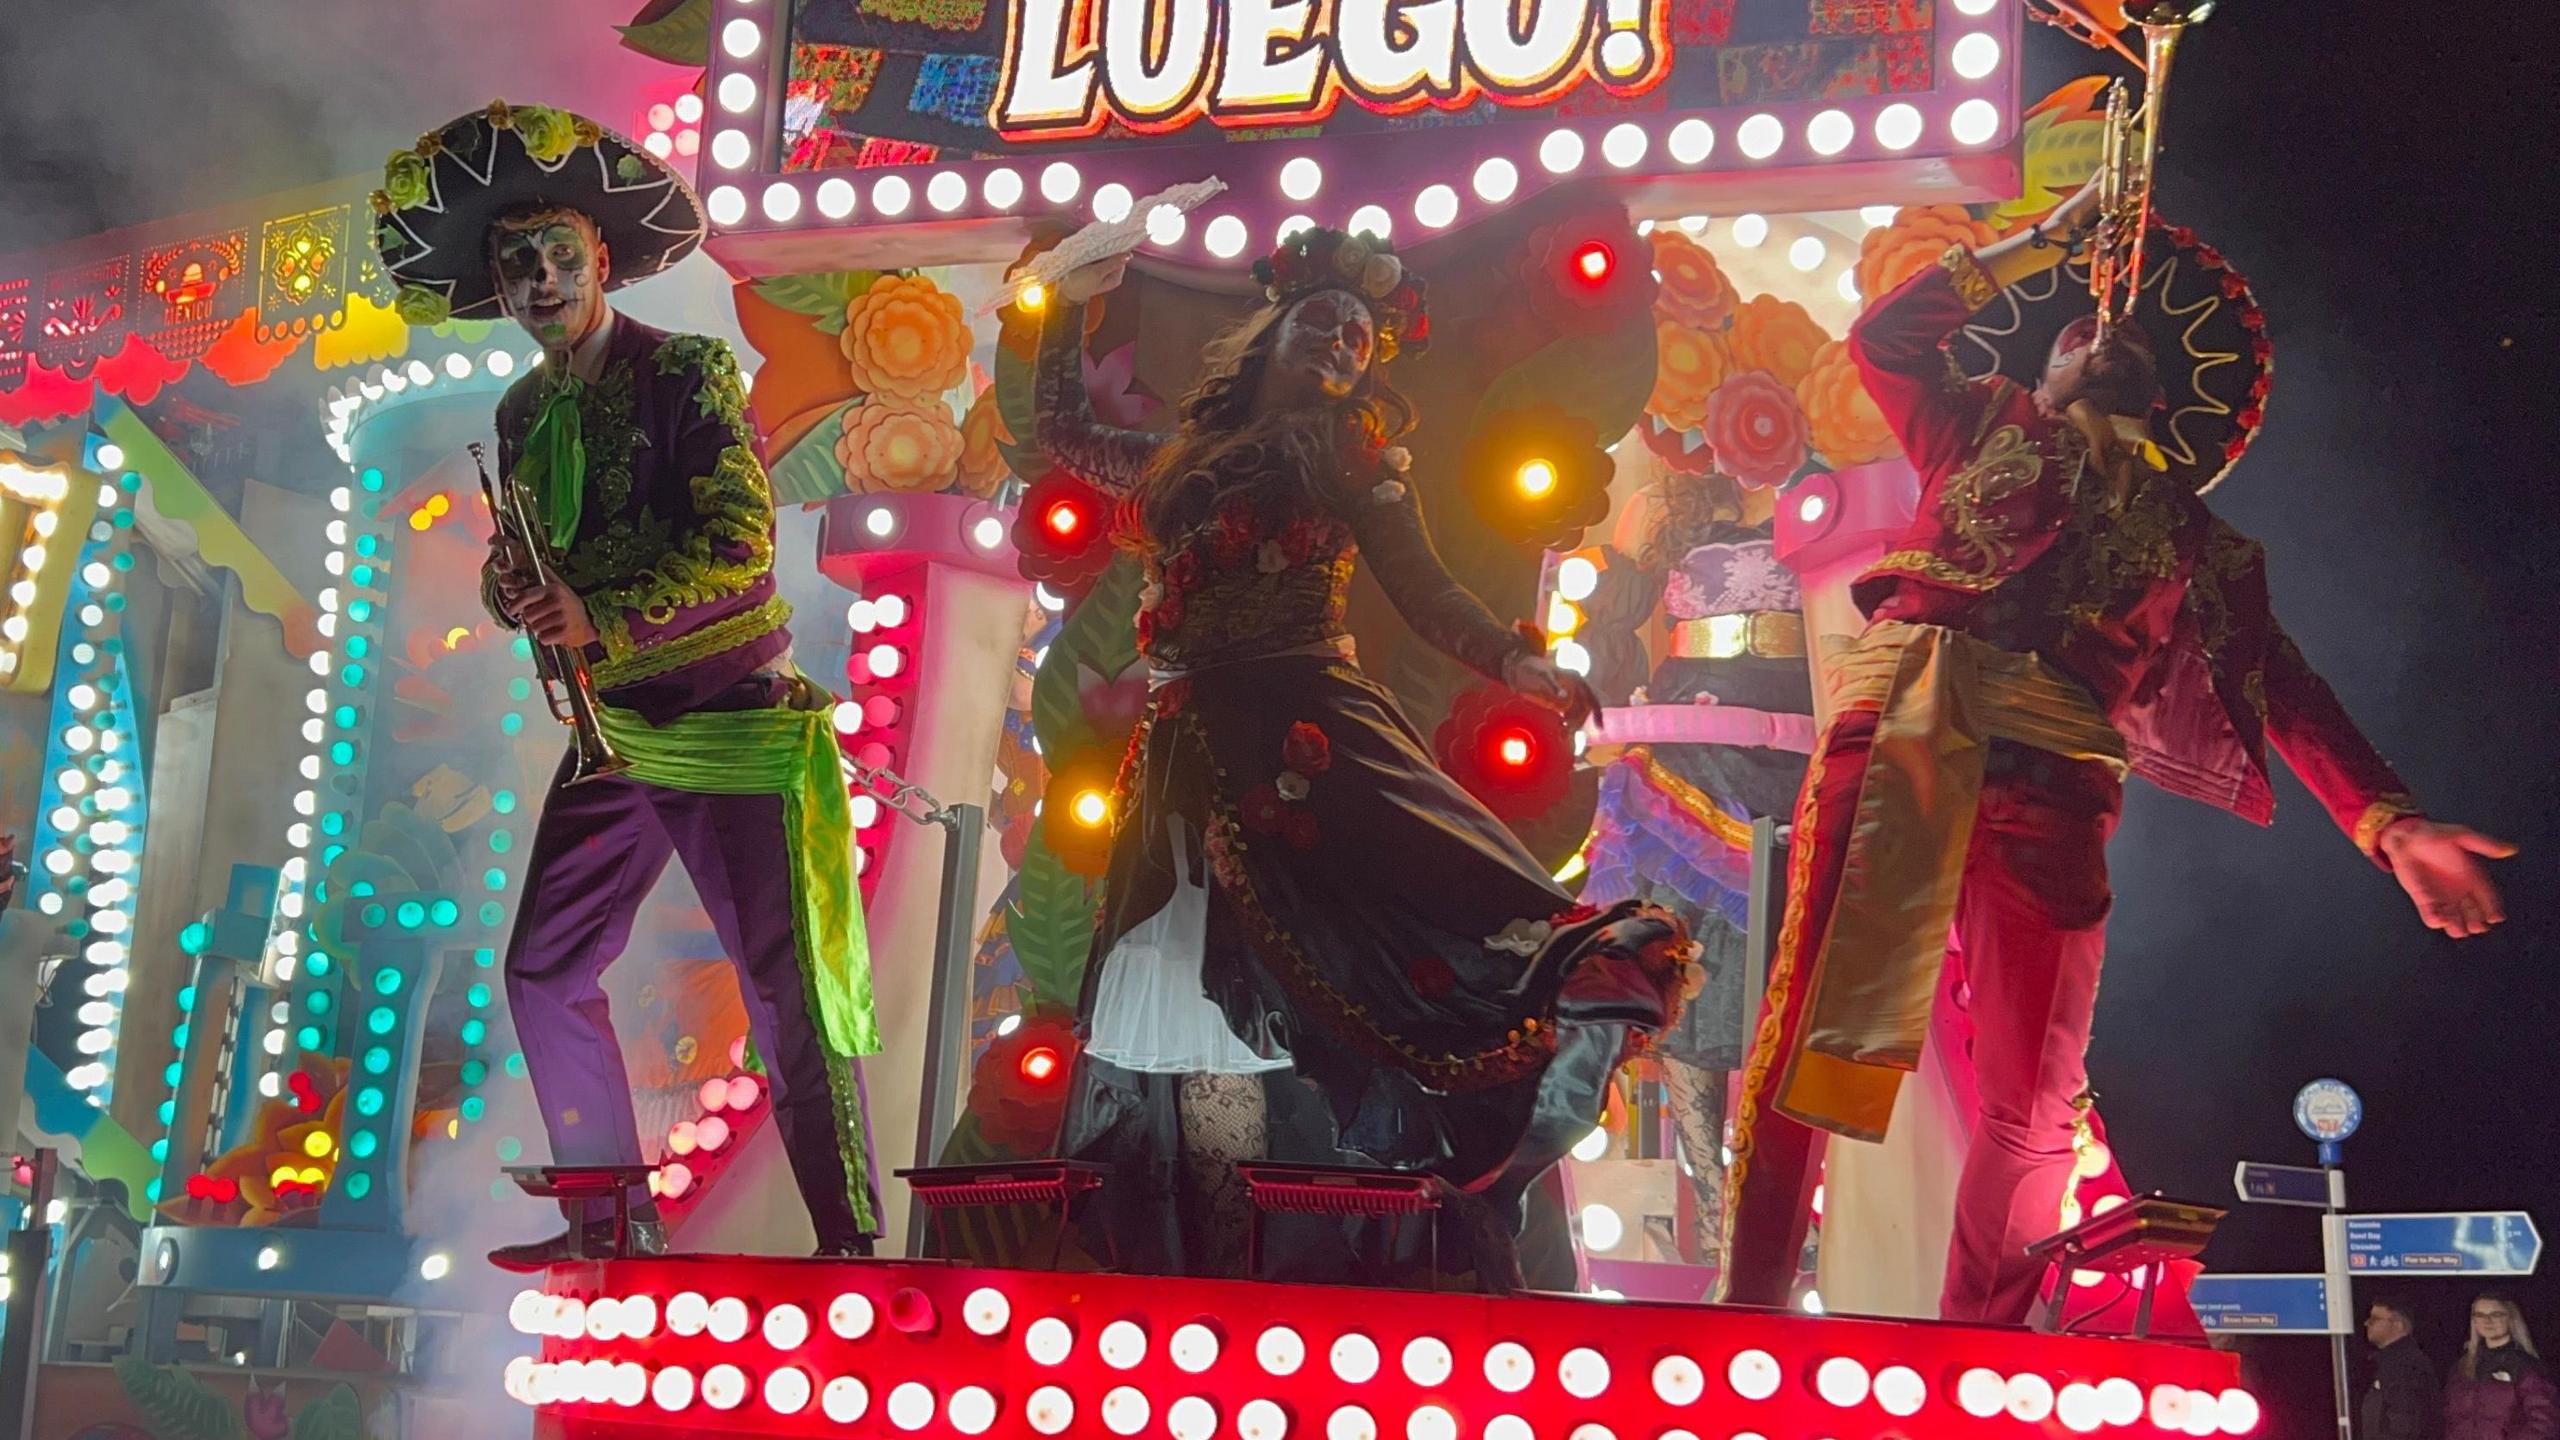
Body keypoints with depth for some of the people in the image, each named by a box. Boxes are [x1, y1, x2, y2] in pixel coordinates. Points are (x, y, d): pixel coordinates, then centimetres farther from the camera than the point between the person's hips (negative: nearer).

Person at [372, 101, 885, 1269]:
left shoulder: (689, 371, -8)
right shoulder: (524, 412, 12)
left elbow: (739, 542, -18)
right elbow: (518, 561, 17)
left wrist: (599, 617, -24)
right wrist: (513, 591, -7)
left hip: (735, 719, -7)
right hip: (613, 734, 7)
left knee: (788, 982, -7)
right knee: (544, 968, 8)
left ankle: (849, 1241, -1)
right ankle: (612, 1218, 21)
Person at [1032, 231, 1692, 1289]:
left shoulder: (1356, 468, 9)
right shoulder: (1184, 459, 20)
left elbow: (1426, 594, 2)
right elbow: (1063, 433, 33)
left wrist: (1517, 663, -15)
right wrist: (1071, 305, 28)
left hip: (1305, 729, -4)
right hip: (1193, 756, 4)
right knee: (1201, 984, 2)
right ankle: (1219, 1260, 7)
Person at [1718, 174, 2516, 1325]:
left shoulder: (2191, 533, 30)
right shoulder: (1988, 427, 31)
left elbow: (2281, 690, 20)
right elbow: (1882, 335, 24)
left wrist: (2388, 823, 6)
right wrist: (2046, 241, 28)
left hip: (2051, 762, 2)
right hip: (1910, 700, -1)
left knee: (2034, 1098, -4)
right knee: (1827, 999, -14)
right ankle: (1748, 1308, -16)